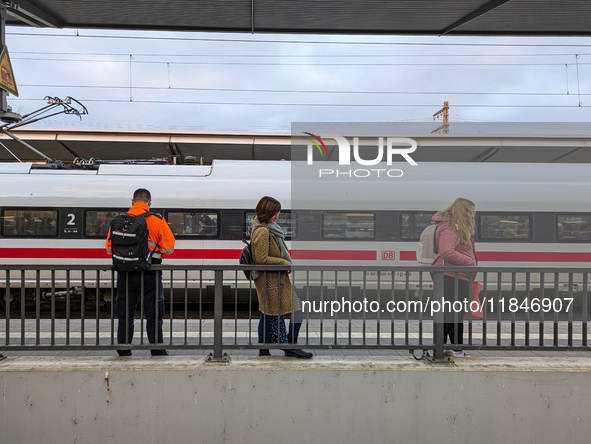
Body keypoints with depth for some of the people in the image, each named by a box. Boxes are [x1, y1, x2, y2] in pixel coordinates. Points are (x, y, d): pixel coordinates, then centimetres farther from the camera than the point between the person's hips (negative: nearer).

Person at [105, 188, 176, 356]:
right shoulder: (157, 220, -6)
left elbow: (109, 248, 5)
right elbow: (169, 248, -4)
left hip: (125, 274, 2)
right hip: (149, 274, -2)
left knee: (125, 315, 12)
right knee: (153, 315, 7)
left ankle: (124, 352, 16)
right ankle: (158, 352, 10)